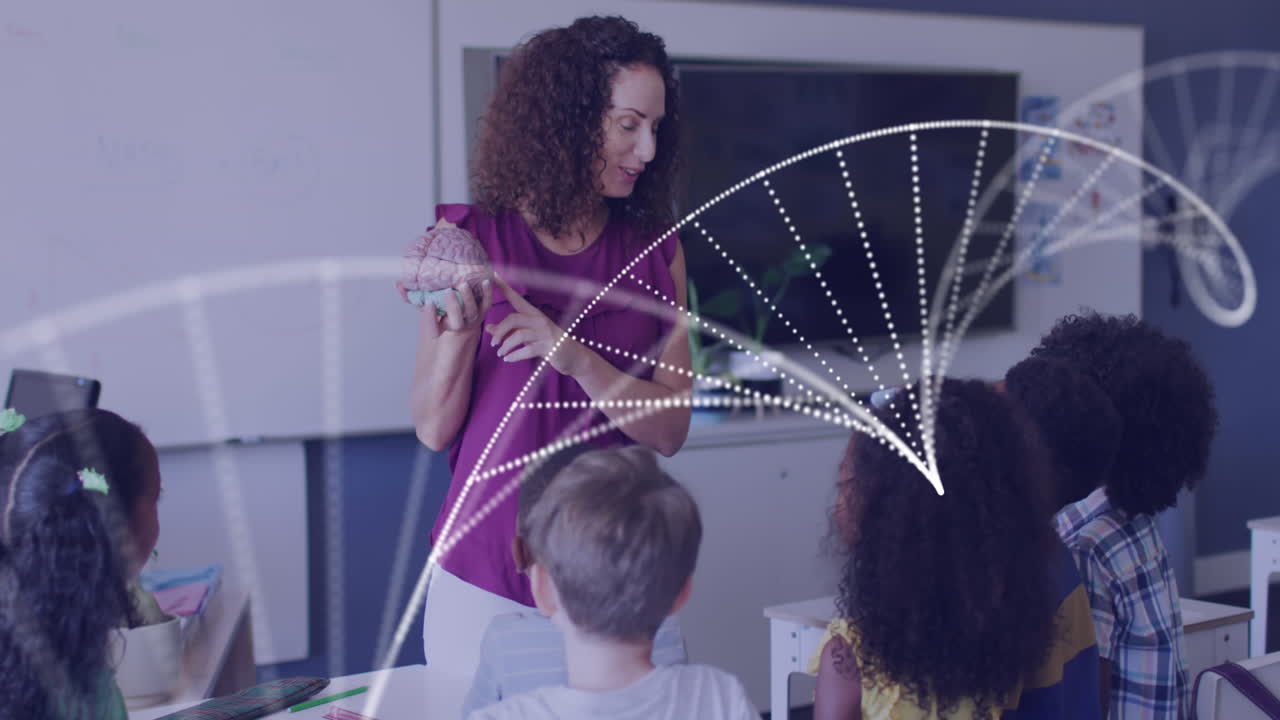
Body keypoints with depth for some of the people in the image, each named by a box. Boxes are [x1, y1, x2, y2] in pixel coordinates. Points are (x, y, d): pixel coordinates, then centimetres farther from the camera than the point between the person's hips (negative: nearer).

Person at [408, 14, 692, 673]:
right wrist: (459, 330, -21)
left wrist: (575, 357, -19)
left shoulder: (655, 251, 2)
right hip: (484, 579, -1)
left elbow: (670, 430, -4)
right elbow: (434, 429, -3)